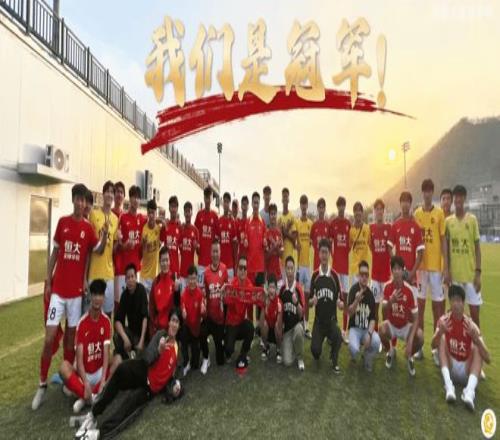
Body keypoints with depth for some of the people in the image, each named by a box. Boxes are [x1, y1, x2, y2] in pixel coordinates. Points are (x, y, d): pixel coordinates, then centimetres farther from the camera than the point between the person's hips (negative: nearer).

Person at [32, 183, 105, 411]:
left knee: (71, 335, 10)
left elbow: (98, 251, -10)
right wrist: (47, 281, 5)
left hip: (76, 290, 0)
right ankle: (42, 384, 15)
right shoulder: (62, 222, 4)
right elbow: (54, 252, 8)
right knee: (50, 337, -2)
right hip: (57, 289, 0)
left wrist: (104, 236, -31)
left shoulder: (88, 228, 1)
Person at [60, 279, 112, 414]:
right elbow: (79, 358, -16)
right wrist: (86, 383, -29)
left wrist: (103, 381, -24)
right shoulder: (82, 323, -13)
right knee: (64, 367, -30)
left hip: (100, 371, 2)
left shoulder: (106, 321, -8)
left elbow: (106, 353, -12)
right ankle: (92, 397, -32)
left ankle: (84, 398, -27)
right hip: (84, 373, -2)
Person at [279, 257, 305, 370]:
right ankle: (291, 350, 20)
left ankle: (300, 358, -10)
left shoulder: (299, 289, -10)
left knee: (298, 330, -39)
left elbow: (301, 314, -14)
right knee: (287, 362, -16)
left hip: (297, 324, -1)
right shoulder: (282, 289, 0)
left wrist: (297, 303, -30)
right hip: (286, 328, 1)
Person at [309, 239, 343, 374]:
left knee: (338, 337, -31)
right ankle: (318, 354, 24)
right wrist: (312, 301, -20)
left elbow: (340, 299, -1)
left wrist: (340, 303, -23)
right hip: (318, 320, 1)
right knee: (315, 350, -17)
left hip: (332, 319, 0)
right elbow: (309, 302, 2)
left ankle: (335, 362, 2)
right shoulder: (315, 275, -2)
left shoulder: (335, 275, -4)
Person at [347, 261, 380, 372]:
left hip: (367, 329, 3)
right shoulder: (354, 290, -10)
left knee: (376, 341, -28)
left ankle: (368, 362, 5)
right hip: (354, 328, -3)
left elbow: (372, 318, 0)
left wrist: (369, 334, -17)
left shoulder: (371, 294, -2)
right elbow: (349, 313, -18)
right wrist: (356, 301, -36)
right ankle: (354, 355, 10)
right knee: (354, 348, -30)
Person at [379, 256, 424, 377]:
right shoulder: (387, 287, -17)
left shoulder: (409, 290, -22)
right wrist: (390, 301, -41)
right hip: (391, 324, 1)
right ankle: (390, 351, 4)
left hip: (406, 326, 0)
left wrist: (410, 341, -29)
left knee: (420, 337, -29)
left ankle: (410, 356, 7)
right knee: (382, 329, -31)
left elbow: (415, 318, -18)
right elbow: (384, 311, -19)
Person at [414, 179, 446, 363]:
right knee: (420, 304, 9)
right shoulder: (417, 213, 6)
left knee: (438, 305, 3)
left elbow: (443, 240, -2)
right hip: (420, 265, 3)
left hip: (436, 265, -3)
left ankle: (437, 348, 15)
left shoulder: (440, 213, -1)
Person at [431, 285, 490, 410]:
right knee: (442, 339, -21)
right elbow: (434, 345, -22)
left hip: (467, 370, 0)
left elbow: (488, 359, -20)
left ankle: (470, 390, -42)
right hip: (449, 368, 0)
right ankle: (448, 386, -36)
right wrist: (440, 332, -42)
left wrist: (476, 338, -37)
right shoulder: (444, 320, -7)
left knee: (476, 348, -23)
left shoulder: (471, 325, -11)